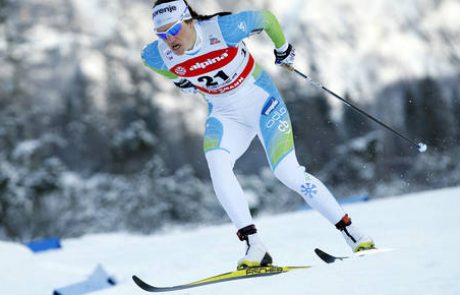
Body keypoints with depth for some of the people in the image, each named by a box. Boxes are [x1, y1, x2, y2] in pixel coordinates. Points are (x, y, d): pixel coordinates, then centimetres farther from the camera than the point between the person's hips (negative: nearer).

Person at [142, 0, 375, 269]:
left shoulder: (223, 28, -27)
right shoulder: (157, 56, -16)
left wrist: (283, 47, 6)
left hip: (260, 100, -3)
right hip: (225, 114, 3)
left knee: (288, 172, -13)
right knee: (216, 163, -26)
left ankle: (351, 232, 2)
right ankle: (255, 247, -26)